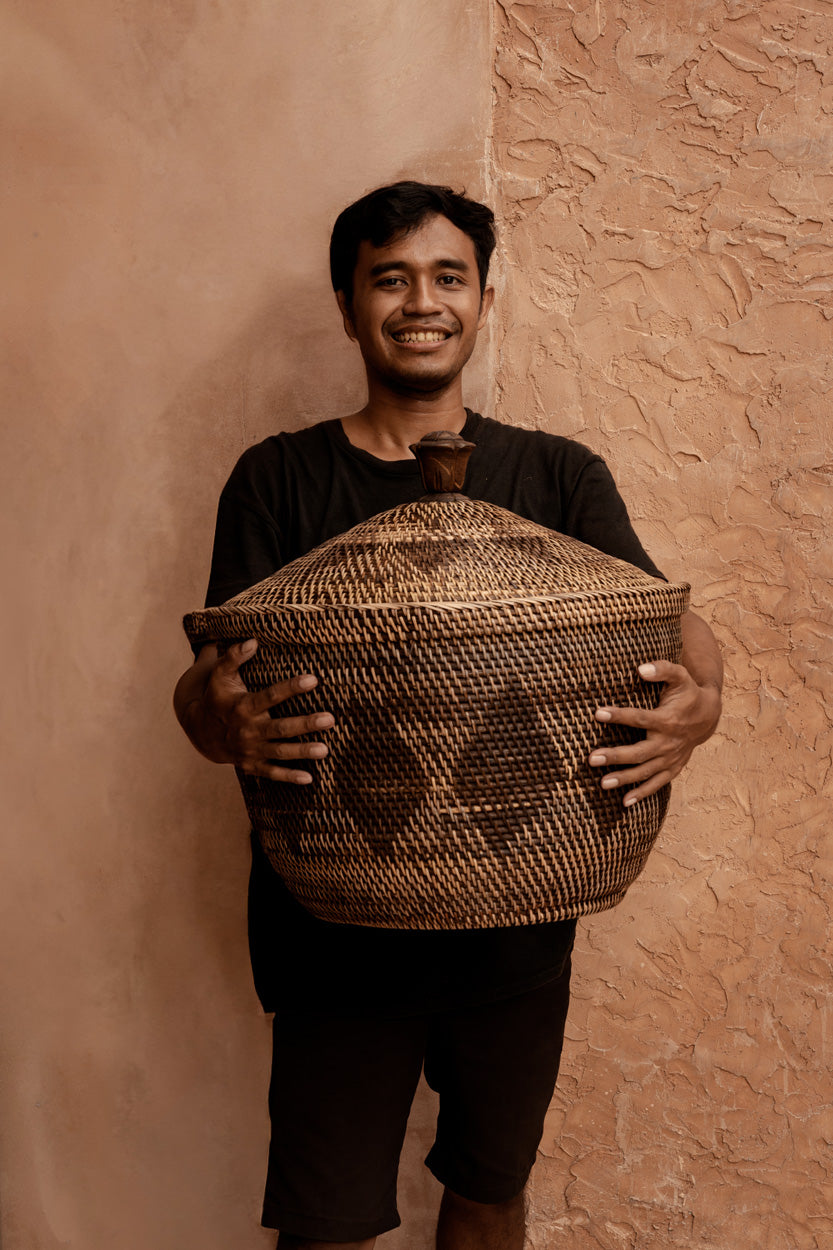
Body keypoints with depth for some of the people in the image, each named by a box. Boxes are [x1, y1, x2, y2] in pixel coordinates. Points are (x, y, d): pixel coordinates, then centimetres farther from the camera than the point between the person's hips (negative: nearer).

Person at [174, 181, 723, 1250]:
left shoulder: (559, 477, 4)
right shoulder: (280, 479, 0)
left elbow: (673, 619, -6)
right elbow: (205, 682, -7)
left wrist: (700, 695, -29)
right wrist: (223, 718, -31)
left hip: (519, 915, 2)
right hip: (335, 919, -1)